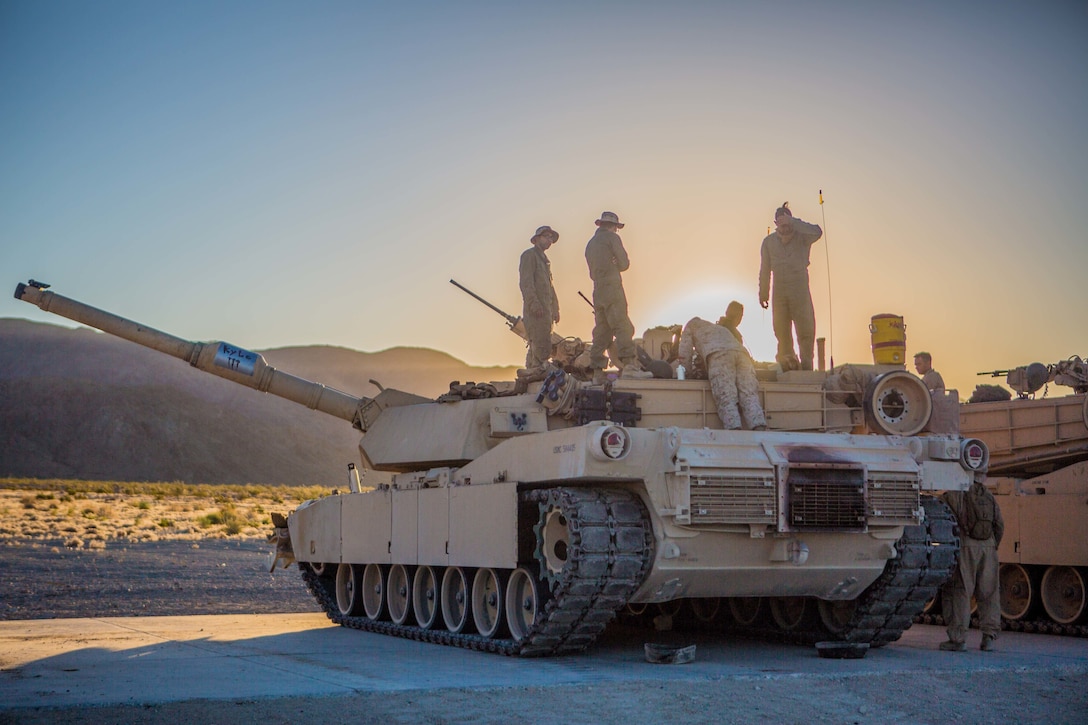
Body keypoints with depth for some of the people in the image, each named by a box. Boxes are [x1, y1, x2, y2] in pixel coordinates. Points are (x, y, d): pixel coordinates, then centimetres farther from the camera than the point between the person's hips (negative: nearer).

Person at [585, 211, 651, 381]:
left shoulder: (590, 244, 24)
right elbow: (624, 263, -3)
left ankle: (597, 372, 3)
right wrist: (615, 266, 16)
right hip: (612, 288, -7)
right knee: (622, 326, -15)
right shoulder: (611, 237, 1)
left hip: (597, 291, 7)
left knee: (602, 330, 7)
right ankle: (629, 364, -28)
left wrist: (610, 267, 15)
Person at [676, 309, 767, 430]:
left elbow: (684, 354, 23)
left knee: (726, 397, -15)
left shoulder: (691, 324, 31)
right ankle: (759, 430, -27)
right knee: (749, 396, -7)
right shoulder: (720, 327, 47)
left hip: (718, 355, -5)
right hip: (741, 351, 5)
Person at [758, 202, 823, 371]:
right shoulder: (769, 242, 7)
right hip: (779, 291, 2)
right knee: (782, 331, 1)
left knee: (806, 329, -7)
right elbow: (765, 270, 12)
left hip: (800, 289, -2)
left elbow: (817, 232, -25)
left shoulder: (802, 237, -2)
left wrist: (792, 221, -25)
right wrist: (763, 293, 11)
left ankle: (806, 366, -4)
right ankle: (786, 367, 7)